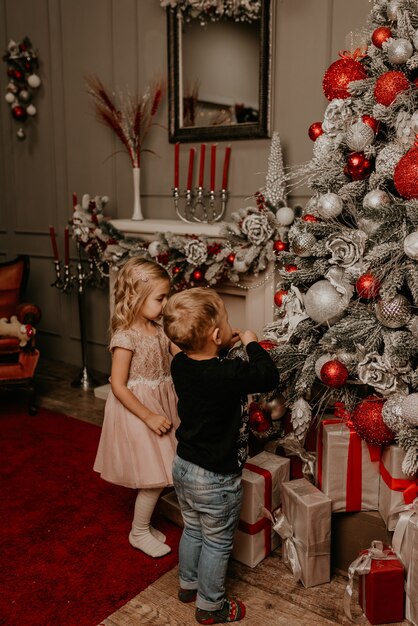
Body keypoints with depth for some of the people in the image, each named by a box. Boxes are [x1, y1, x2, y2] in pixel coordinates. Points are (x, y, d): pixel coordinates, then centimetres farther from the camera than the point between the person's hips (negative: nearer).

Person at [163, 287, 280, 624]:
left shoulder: (181, 364, -10)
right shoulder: (227, 375, -33)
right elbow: (270, 376, -19)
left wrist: (225, 346, 2)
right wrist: (252, 344, -8)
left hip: (183, 466, 7)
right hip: (215, 479, -7)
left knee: (193, 530, 28)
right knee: (217, 545, 16)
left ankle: (188, 584, 48)